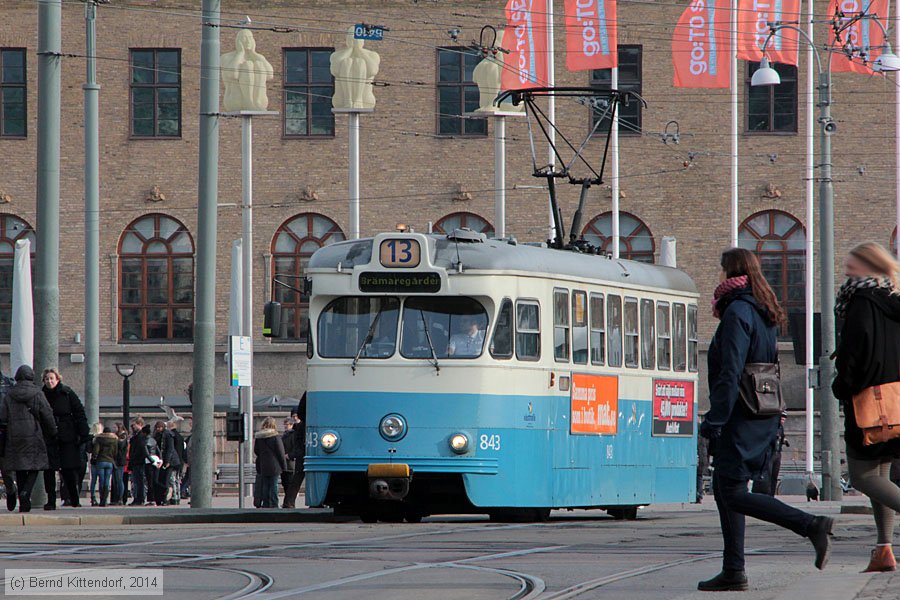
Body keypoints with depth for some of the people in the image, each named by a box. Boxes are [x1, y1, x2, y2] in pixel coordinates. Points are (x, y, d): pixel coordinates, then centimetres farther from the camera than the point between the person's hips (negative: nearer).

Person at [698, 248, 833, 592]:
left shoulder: (737, 312, -14)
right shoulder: (763, 315, 15)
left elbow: (730, 373, -20)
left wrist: (714, 420, -20)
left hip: (739, 418, -9)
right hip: (761, 418, 9)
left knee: (734, 494, -8)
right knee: (724, 489, 13)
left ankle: (812, 526, -17)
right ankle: (733, 572, 11)